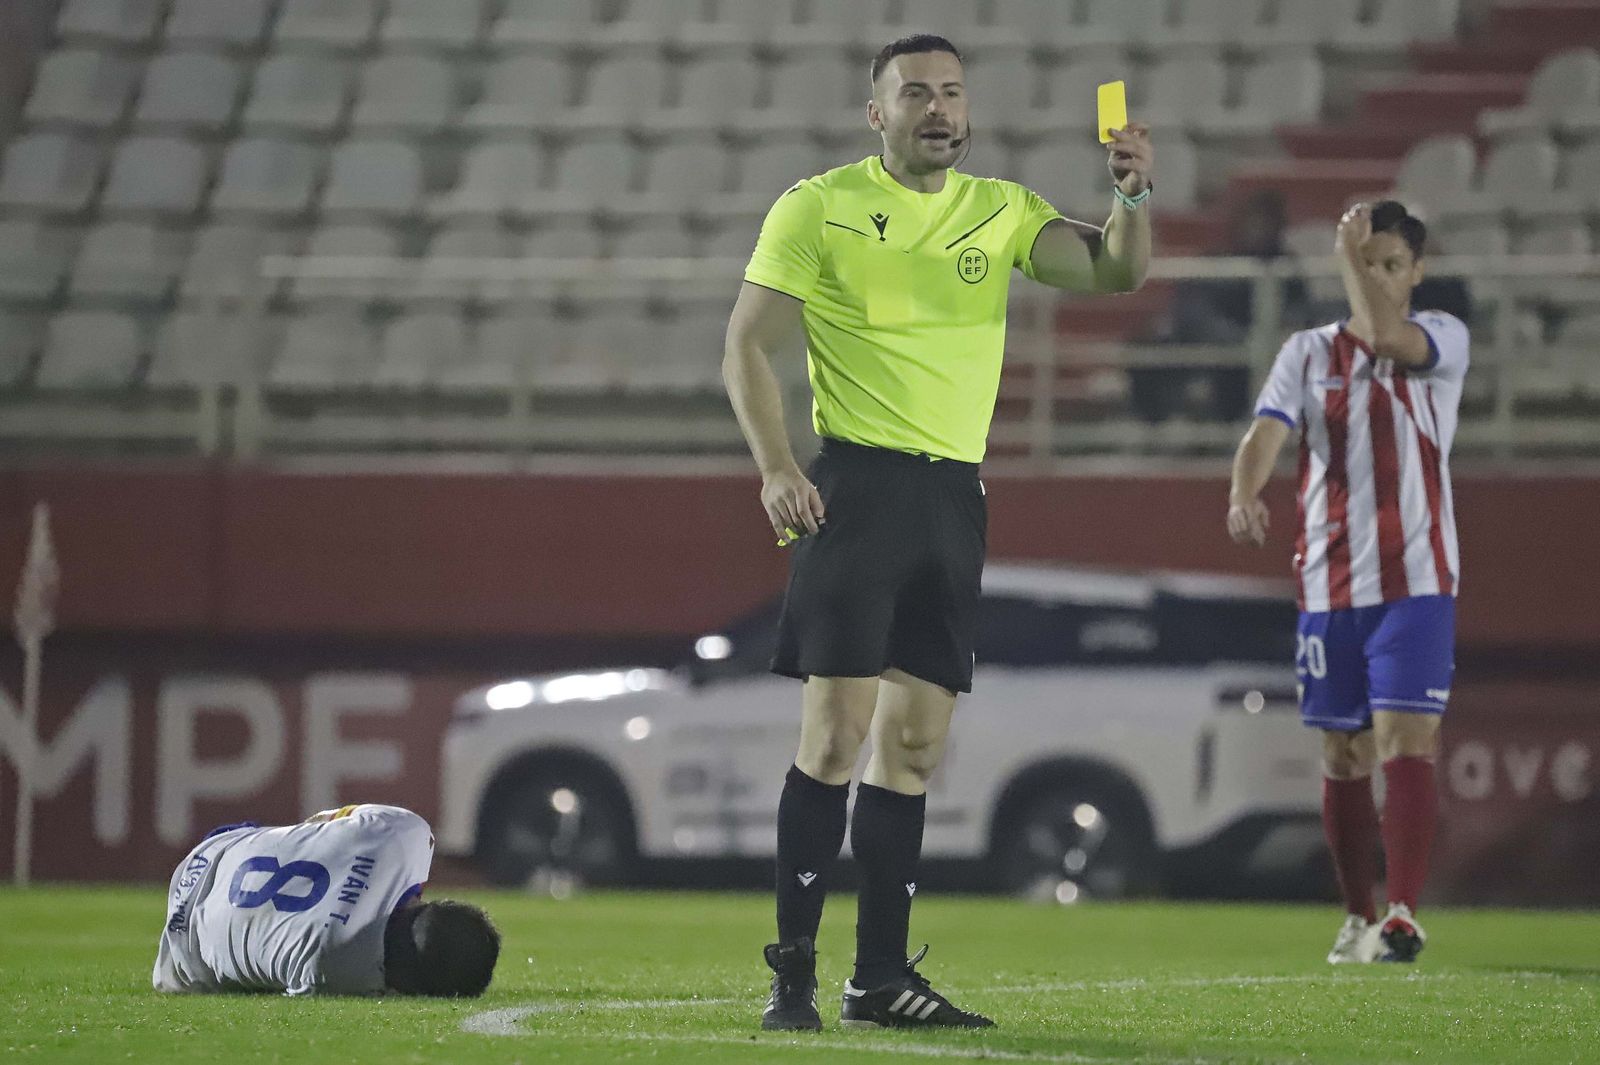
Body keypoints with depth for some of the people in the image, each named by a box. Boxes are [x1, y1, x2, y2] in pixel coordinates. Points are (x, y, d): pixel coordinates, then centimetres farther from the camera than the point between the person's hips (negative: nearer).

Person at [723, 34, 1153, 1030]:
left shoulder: (1001, 210, 12)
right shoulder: (820, 206, -1)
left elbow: (1114, 272, 0)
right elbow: (748, 344, -3)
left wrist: (1134, 196, -19)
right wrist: (776, 467, -15)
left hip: (956, 497, 5)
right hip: (859, 482, -5)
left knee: (916, 744, 7)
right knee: (837, 731, -11)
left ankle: (881, 976, 12)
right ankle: (793, 970, -7)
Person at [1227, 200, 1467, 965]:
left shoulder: (1443, 339, 2)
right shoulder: (1308, 353, 9)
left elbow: (1386, 336, -22)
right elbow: (1267, 433, -7)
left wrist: (1354, 254, -14)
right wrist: (1243, 495, -26)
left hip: (1416, 579, -3)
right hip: (1329, 581, 3)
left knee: (1405, 742, -14)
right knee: (1343, 757, 8)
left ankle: (1402, 915, -17)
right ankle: (1359, 916, 19)